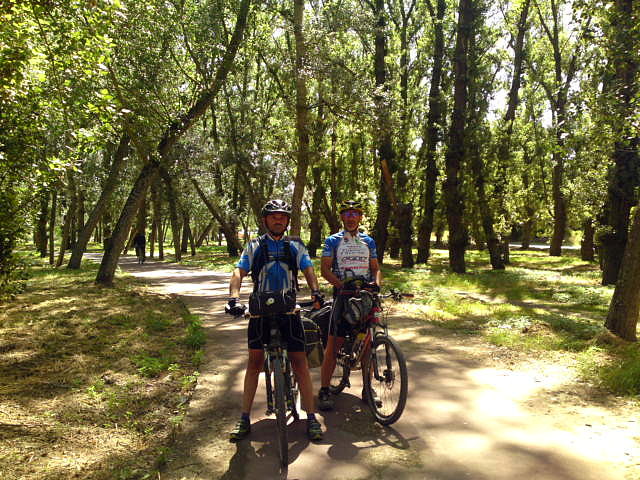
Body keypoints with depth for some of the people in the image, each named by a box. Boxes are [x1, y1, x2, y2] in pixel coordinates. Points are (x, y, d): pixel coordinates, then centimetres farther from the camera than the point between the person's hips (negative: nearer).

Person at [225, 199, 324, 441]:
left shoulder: (295, 246, 9)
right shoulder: (254, 246, 7)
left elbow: (308, 269, -1)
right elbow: (239, 272, -4)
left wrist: (315, 291, -22)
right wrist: (234, 298, -22)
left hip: (289, 310, 0)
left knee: (300, 363, -2)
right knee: (255, 362, 5)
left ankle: (311, 418, 7)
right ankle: (244, 419, 16)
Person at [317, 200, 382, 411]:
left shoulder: (368, 241, 15)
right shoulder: (333, 241, 4)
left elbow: (375, 268, 12)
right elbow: (325, 268, -5)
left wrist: (377, 283, -10)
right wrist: (342, 284, -21)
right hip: (343, 296, -3)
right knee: (333, 344, -4)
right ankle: (324, 391, 4)